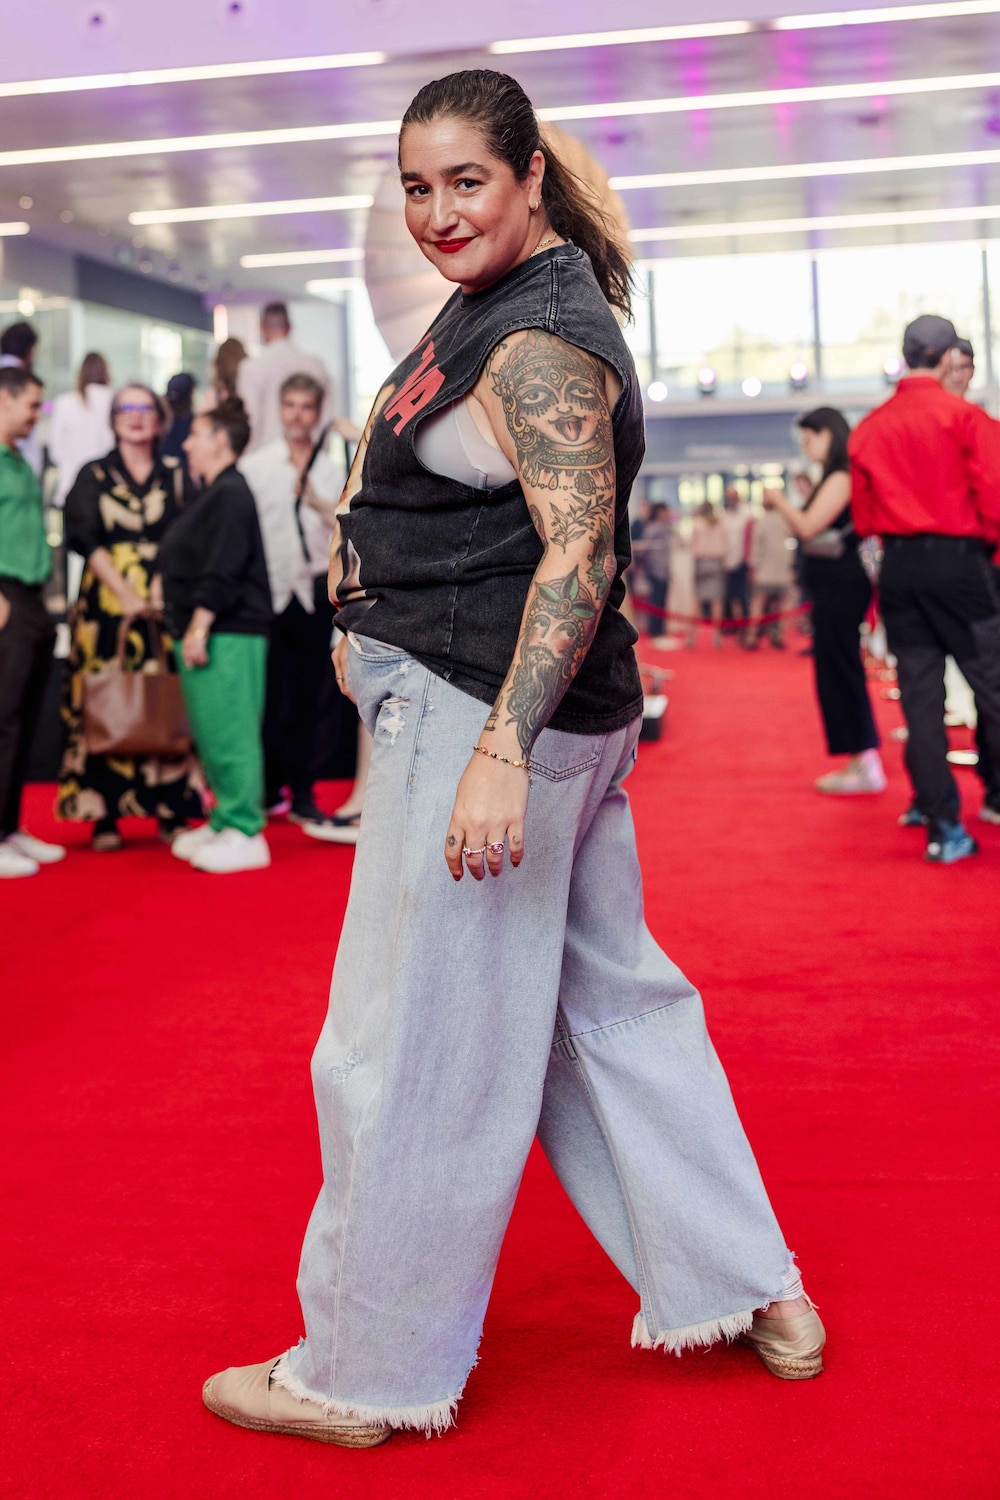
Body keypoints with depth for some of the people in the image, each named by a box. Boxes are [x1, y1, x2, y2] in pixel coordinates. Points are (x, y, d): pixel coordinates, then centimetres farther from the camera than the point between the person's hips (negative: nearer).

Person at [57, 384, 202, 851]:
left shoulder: (176, 476, 12)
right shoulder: (93, 476, 10)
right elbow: (86, 539, -1)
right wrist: (125, 593, -13)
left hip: (166, 606, 1)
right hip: (106, 604, -1)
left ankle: (172, 811, 2)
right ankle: (105, 816, -1)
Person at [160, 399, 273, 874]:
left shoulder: (231, 494, -12)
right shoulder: (215, 494, 21)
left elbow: (223, 570, -20)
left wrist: (199, 625, -21)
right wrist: (188, 627, 21)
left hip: (229, 635, -11)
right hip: (206, 634, 11)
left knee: (230, 733, -9)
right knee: (210, 733, 13)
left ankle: (245, 834, -6)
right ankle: (225, 822, 21)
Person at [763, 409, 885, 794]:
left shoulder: (840, 478, -13)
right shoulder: (835, 479, 17)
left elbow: (808, 527, -18)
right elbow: (812, 530, 16)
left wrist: (779, 500, -5)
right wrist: (782, 508, 12)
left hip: (841, 585, -10)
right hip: (832, 585, 10)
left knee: (840, 671, -7)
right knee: (836, 672, 12)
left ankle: (866, 766, -3)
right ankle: (861, 762, 18)